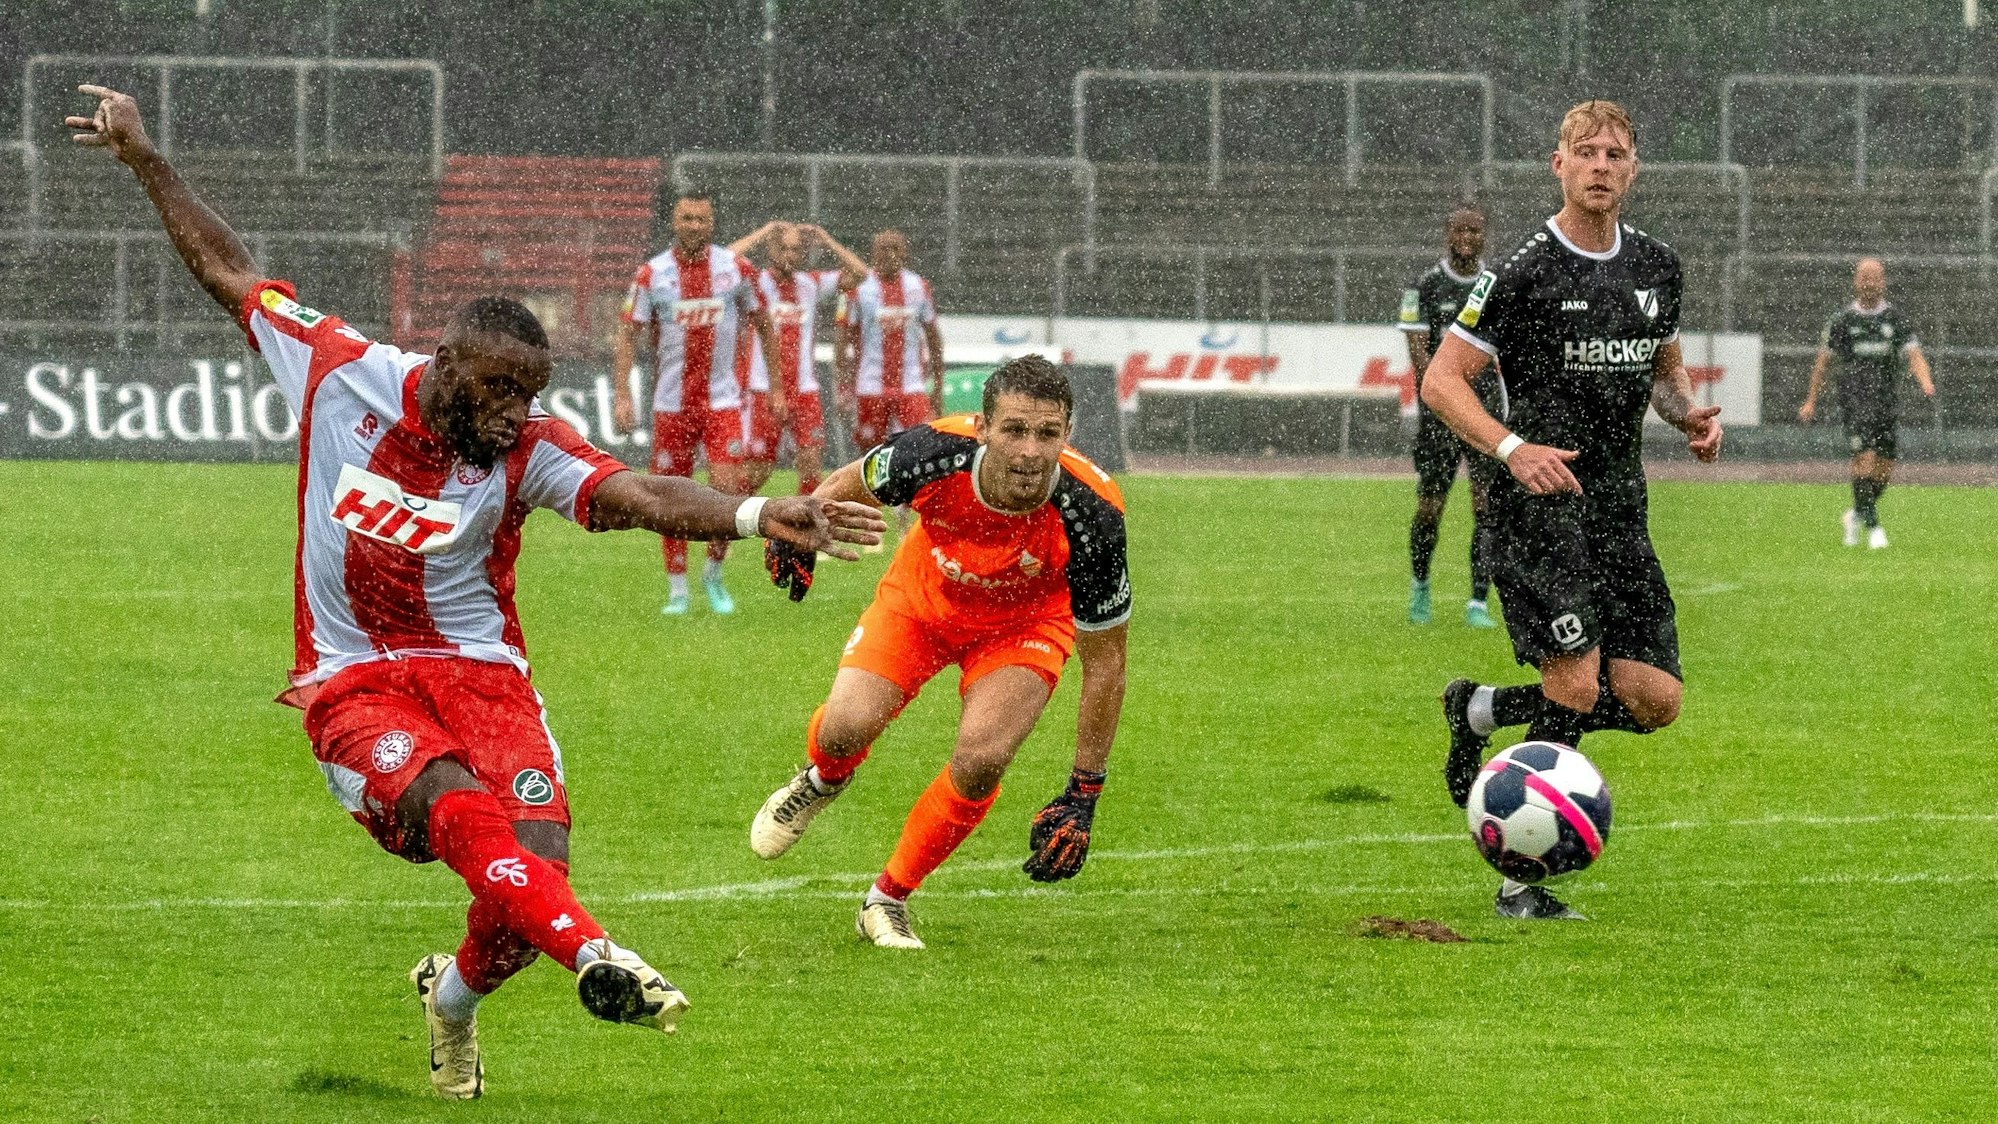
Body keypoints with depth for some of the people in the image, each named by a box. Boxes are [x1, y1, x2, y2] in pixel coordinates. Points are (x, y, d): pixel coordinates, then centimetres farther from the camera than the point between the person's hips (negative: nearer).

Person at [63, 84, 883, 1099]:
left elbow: (643, 499, -26)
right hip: (353, 683, -1)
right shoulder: (342, 374, -6)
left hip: (478, 672, 1)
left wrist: (757, 516, -43)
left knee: (535, 863, -17)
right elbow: (228, 272, 8)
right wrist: (147, 162, 11)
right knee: (456, 805, -32)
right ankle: (594, 956, -51)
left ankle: (455, 997, 17)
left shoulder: (527, 449, -9)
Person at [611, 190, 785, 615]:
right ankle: (677, 590, 17)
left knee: (727, 489, -12)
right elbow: (627, 337, 0)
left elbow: (763, 327, 10)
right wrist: (623, 394, -11)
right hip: (671, 402, 0)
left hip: (722, 400, 0)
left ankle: (714, 574, 11)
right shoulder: (652, 274, -3)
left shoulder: (736, 268, 0)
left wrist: (777, 389, 8)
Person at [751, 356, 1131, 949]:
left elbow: (1104, 660, -22)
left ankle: (888, 900, 1)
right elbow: (849, 486, -5)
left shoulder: (1092, 516, -35)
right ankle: (822, 780, 20)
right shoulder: (936, 453, -33)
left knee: (981, 759, -24)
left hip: (1022, 625, -1)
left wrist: (1083, 795, -20)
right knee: (848, 726, -21)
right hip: (922, 598, 1)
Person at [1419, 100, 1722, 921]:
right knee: (1576, 686, -15)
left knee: (1653, 699, 0)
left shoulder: (1656, 268, 11)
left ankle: (1481, 711, 22)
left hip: (1621, 512, 6)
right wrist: (1513, 448, -20)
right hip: (1542, 507, -6)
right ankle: (1522, 882, -3)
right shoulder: (1523, 271, -8)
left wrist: (1689, 415, 3)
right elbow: (1441, 379, -6)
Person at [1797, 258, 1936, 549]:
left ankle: (1856, 516, 28)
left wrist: (1926, 383, -21)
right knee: (1865, 459, -18)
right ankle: (1871, 526, -13)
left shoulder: (1897, 320, 7)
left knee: (1884, 470, 4)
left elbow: (1914, 356, -1)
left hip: (1887, 401, 3)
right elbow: (1823, 361, 12)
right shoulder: (1842, 322, 4)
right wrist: (1810, 402, 11)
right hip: (1856, 401, -3)